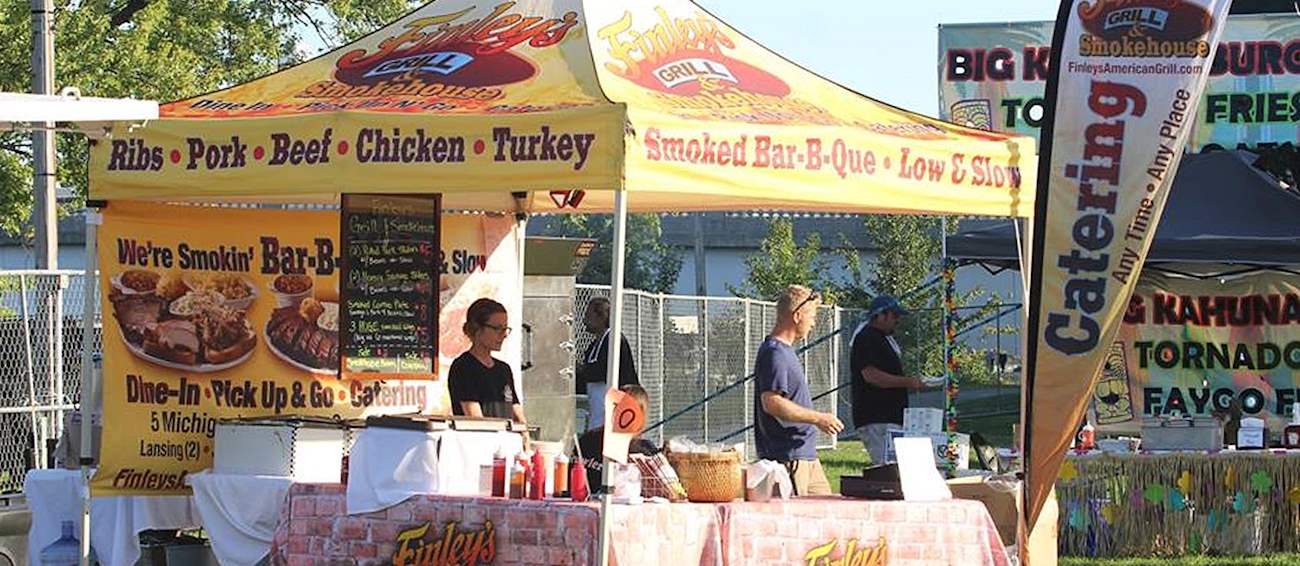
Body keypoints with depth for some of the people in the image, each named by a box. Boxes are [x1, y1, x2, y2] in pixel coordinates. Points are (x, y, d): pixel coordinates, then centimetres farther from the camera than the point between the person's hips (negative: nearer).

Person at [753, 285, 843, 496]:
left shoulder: (785, 350, 18)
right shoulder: (774, 353, -16)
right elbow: (771, 403, -25)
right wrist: (817, 418, -20)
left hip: (806, 455, 11)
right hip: (787, 456, -11)